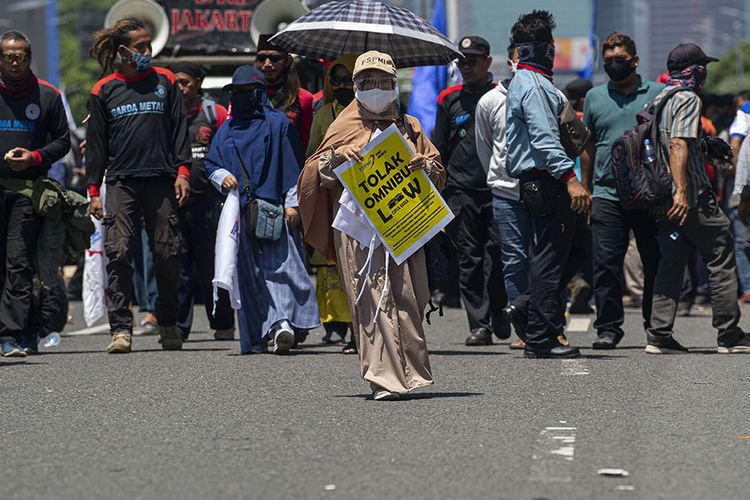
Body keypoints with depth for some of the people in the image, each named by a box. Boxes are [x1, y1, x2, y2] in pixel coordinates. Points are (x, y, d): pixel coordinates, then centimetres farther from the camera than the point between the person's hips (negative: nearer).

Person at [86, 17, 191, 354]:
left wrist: (182, 171, -1)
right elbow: (96, 142, 10)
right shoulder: (104, 90, 8)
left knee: (168, 255, 1)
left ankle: (168, 325, 15)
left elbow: (179, 129, 10)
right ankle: (121, 328, -11)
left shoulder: (164, 82, 9)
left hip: (162, 179, 0)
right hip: (121, 181, 0)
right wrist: (94, 190, 5)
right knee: (118, 253, -11)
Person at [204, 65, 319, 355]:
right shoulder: (227, 130, 18)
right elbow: (211, 164, 20)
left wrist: (292, 203, -4)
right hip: (237, 210, 4)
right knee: (247, 272, 2)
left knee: (278, 265, -17)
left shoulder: (278, 124, 4)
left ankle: (281, 321, -30)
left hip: (270, 209, -4)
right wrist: (222, 176, -3)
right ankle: (255, 337, 4)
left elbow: (292, 167, 3)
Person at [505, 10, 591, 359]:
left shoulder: (525, 80, 19)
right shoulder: (533, 85, -15)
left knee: (580, 245, 16)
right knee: (551, 255, -6)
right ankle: (540, 339, -4)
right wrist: (570, 178, -31)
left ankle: (530, 304, 14)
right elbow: (544, 139, -25)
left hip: (542, 182, 10)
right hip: (544, 182, -10)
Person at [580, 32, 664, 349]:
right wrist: (584, 190, 14)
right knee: (606, 264, -3)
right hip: (607, 195, 1)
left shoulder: (657, 94, 6)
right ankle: (608, 327, 4)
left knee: (656, 264, 5)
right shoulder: (595, 97, 12)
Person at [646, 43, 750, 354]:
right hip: (693, 198, -8)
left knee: (670, 264, 7)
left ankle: (659, 334, -1)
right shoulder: (688, 99, -10)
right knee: (721, 261, 1)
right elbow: (679, 145, -21)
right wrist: (681, 191, -28)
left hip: (665, 198, 8)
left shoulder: (659, 99, 16)